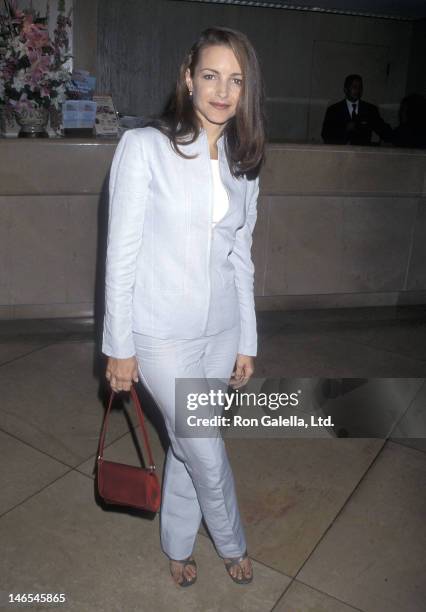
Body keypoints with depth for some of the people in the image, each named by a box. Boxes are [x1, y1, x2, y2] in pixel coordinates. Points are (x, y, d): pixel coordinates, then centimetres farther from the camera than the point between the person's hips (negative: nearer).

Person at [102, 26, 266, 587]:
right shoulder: (144, 146, -11)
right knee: (207, 454, 7)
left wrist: (247, 341, 9)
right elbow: (121, 253, -11)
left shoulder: (243, 163, 4)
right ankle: (232, 544, 40)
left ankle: (177, 546, 45)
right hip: (163, 334, -4)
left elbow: (241, 259, 9)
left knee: (189, 446, 19)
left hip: (221, 331, 5)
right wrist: (119, 345, -9)